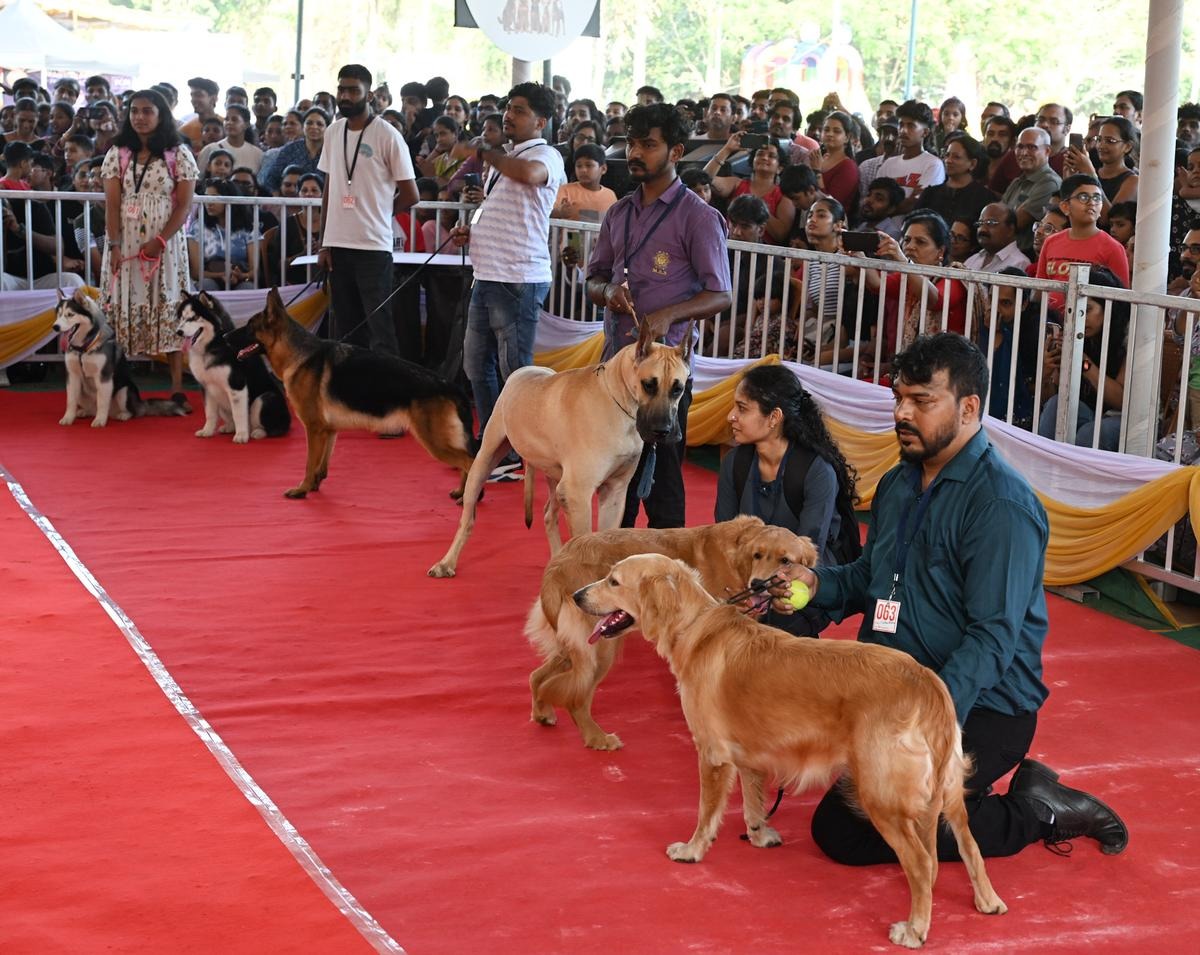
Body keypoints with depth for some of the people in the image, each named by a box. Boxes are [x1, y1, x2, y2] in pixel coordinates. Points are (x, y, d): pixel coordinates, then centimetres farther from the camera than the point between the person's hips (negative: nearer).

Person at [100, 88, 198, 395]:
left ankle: (177, 384, -2)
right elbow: (112, 204, 1)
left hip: (165, 242, -2)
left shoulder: (178, 155, 0)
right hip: (125, 243, 2)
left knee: (168, 307, -2)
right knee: (123, 306, -1)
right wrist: (114, 245, -11)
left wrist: (160, 241, -14)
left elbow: (185, 205, -4)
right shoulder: (117, 154, 6)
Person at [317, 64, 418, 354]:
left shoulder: (387, 136, -7)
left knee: (378, 325, -5)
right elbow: (328, 190, 14)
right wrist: (324, 243, 9)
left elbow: (410, 195, -5)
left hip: (373, 246, -6)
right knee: (344, 326, 12)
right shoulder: (333, 132, 10)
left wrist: (373, 214, 6)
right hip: (337, 245, 6)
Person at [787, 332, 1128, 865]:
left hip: (980, 711, -9)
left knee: (843, 830, -17)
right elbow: (871, 578, 19)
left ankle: (1034, 814, -2)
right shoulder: (897, 484, 11)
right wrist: (818, 583, -3)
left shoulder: (1001, 503, -18)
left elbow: (993, 636, -23)